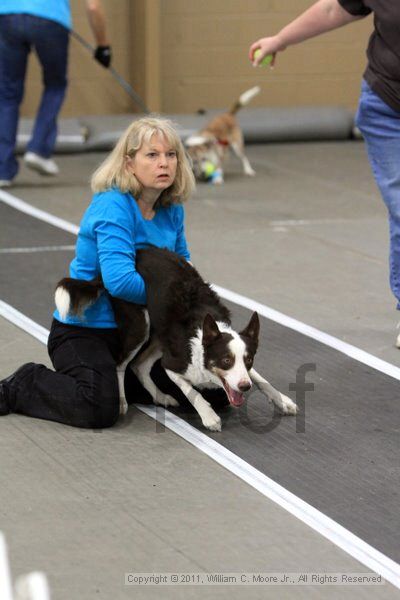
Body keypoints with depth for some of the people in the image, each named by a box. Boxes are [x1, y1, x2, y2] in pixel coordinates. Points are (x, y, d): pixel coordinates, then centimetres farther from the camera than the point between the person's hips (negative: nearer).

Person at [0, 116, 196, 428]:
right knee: (99, 409, -31)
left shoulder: (172, 209, 1)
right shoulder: (113, 208, -23)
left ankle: (118, 374, 25)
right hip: (83, 329, -8)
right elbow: (120, 281, -34)